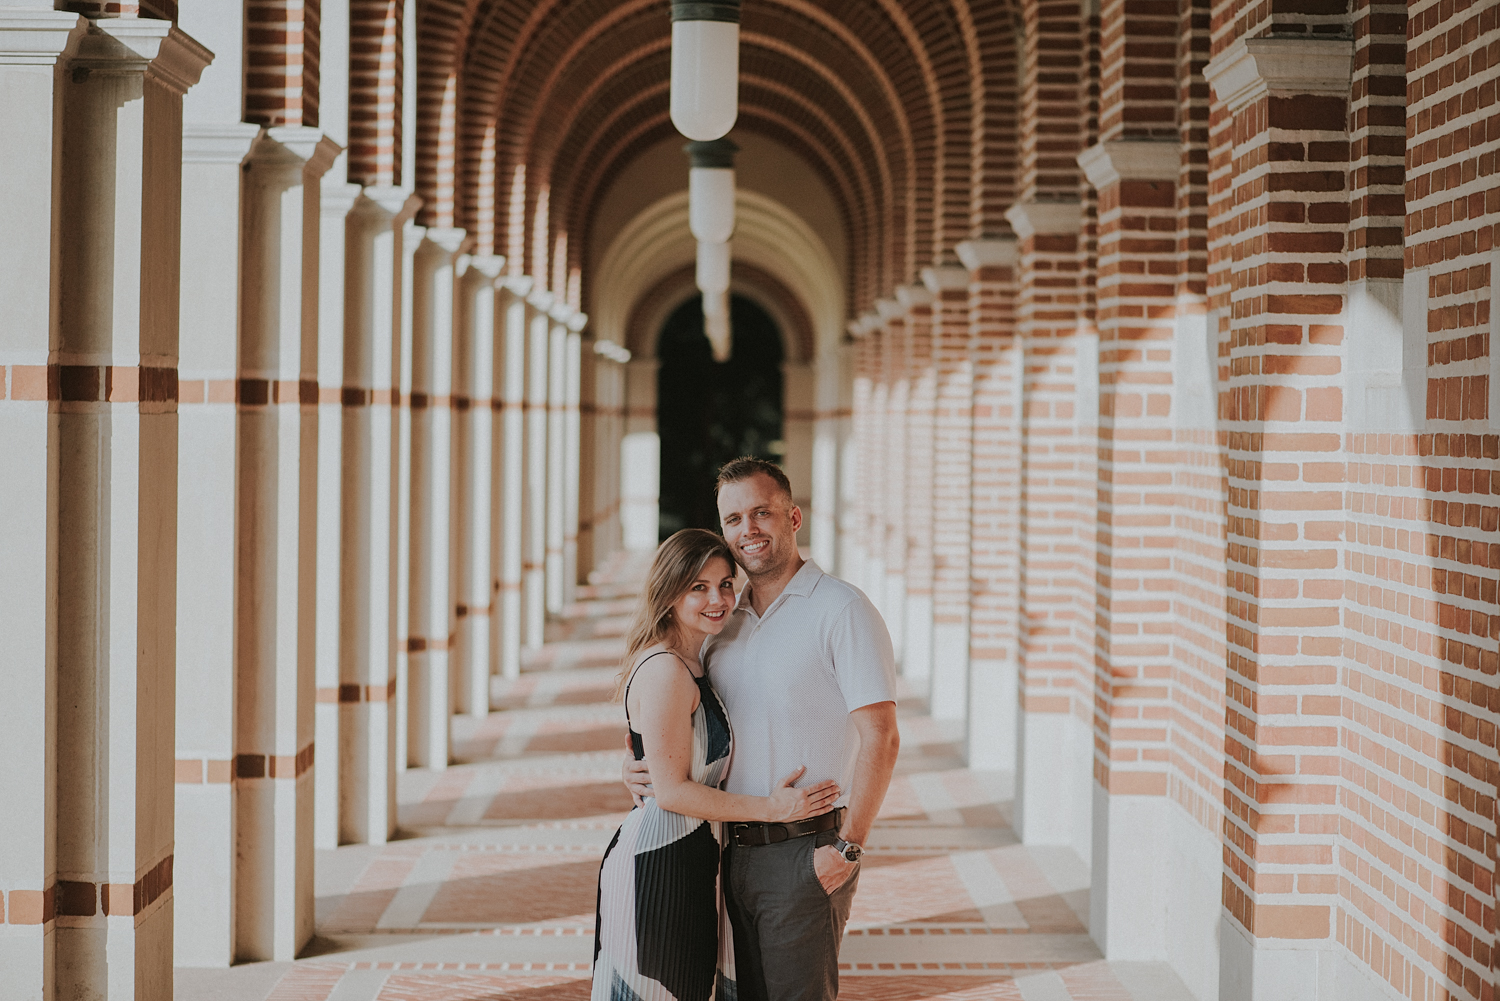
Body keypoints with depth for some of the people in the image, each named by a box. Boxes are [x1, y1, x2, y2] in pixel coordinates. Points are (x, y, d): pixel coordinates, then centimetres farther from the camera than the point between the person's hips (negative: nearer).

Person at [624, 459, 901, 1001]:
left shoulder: (841, 608, -8)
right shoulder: (724, 622, 13)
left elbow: (879, 738, -15)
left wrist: (847, 847, -19)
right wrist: (645, 770, 0)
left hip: (806, 855, -7)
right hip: (734, 851, 7)